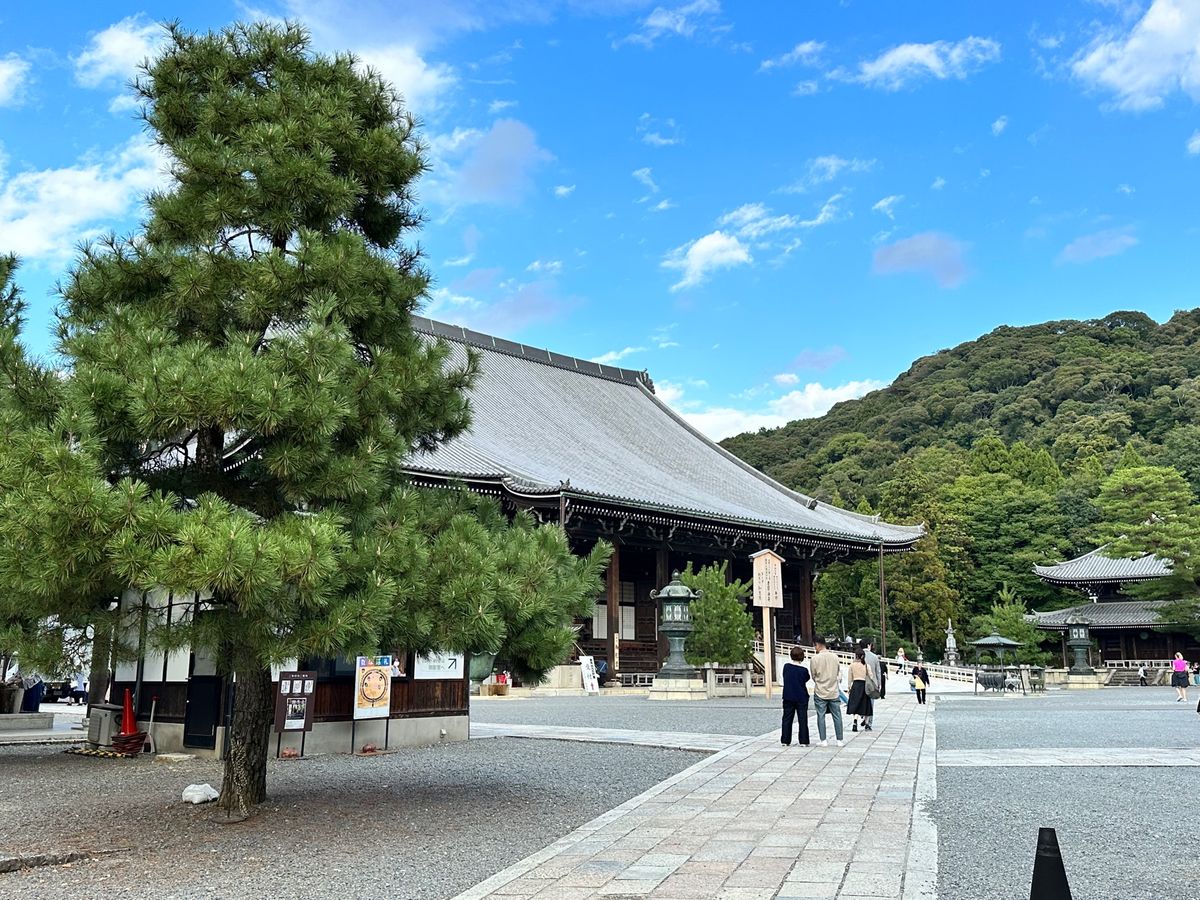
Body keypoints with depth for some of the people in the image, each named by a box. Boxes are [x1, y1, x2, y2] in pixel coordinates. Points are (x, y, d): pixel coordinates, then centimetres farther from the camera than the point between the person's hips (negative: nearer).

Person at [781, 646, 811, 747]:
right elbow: (807, 678, 3)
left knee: (787, 719, 8)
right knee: (803, 720, 4)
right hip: (801, 698, -2)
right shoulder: (804, 669, -13)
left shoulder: (786, 666, -5)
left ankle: (785, 740, 9)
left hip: (788, 697, 2)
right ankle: (804, 741, 3)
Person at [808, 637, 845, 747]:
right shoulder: (834, 656, -2)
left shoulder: (815, 658, -12)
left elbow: (813, 675, -2)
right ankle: (839, 740, 11)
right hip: (833, 692, 3)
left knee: (821, 716, 5)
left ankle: (823, 741, 6)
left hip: (820, 692, -3)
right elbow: (838, 672, 9)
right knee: (837, 716, 9)